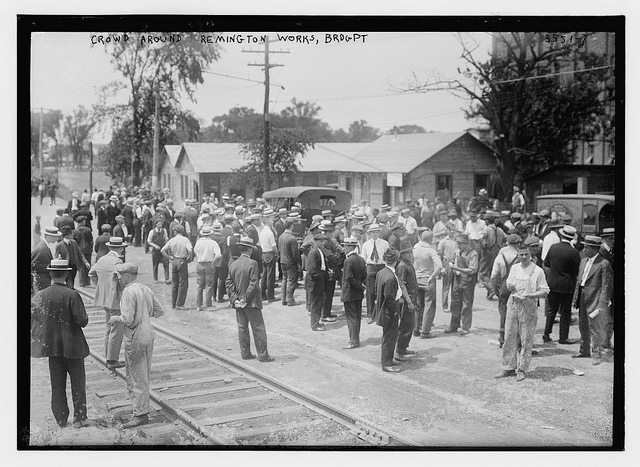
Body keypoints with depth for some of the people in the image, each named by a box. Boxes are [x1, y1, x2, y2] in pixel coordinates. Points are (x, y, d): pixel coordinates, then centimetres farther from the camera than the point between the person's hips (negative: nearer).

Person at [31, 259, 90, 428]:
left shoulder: (40, 295, -5)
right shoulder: (72, 295, -16)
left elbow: (33, 317, 0)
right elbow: (82, 320, -18)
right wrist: (84, 318, 3)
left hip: (52, 345, 3)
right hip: (72, 345, -3)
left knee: (57, 385, 13)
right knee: (78, 383, 10)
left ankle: (61, 419, 18)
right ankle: (79, 418, 12)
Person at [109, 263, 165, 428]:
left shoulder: (128, 292, -17)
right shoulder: (145, 289, 8)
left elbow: (128, 319, -23)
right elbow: (159, 311, 12)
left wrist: (116, 318, -5)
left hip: (135, 338, -9)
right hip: (148, 334, 9)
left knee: (136, 377, -1)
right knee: (144, 374, 19)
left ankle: (141, 413, 4)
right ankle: (143, 405, 32)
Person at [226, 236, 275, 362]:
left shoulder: (233, 265, 5)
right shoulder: (252, 264, -14)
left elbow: (229, 284, 3)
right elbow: (253, 284, -19)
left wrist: (234, 298, -2)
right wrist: (246, 298, -13)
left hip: (239, 303, 6)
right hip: (251, 303, -6)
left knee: (242, 328, 13)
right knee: (258, 328, 0)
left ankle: (245, 353, 17)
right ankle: (262, 355, 3)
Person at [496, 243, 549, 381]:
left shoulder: (537, 271, -5)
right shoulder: (515, 268, 10)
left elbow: (544, 292, -6)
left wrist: (530, 295, -20)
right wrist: (510, 286, -5)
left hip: (528, 307, -4)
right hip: (513, 304, 5)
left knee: (526, 340, 0)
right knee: (509, 337, 6)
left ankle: (522, 370, 8)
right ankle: (509, 368, 14)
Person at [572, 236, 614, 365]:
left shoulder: (604, 264, -13)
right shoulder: (583, 261, 11)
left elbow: (606, 286, -13)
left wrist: (601, 305, -17)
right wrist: (575, 298, 14)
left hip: (595, 300, -8)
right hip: (583, 298, 8)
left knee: (596, 328, -3)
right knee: (583, 327, 16)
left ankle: (597, 354, 7)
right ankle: (585, 350, 29)